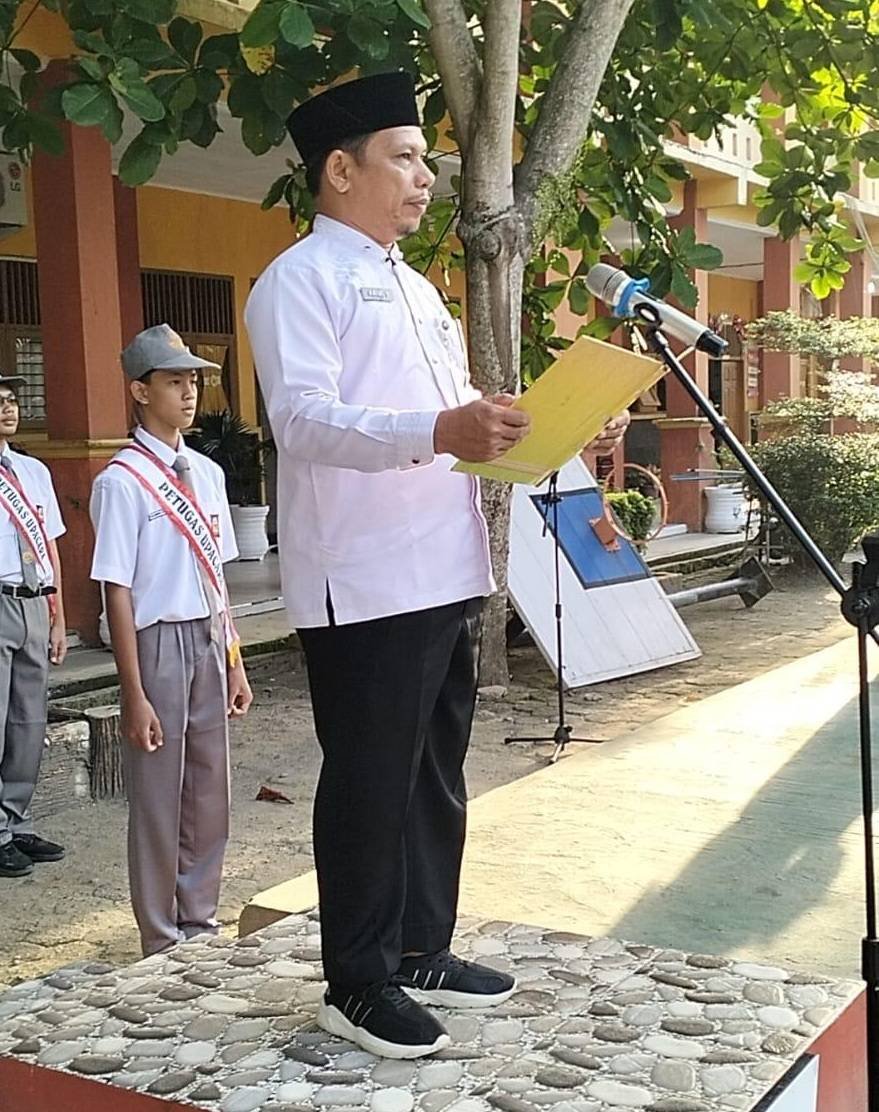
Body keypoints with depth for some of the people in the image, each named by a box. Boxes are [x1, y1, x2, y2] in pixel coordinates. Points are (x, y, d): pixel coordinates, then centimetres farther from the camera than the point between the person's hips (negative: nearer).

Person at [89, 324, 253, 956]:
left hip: (209, 643, 6)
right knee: (158, 798, 5)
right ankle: (163, 940, 21)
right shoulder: (122, 482, -12)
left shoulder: (207, 473, 8)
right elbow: (118, 592, -14)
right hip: (159, 644, -6)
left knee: (209, 792, 15)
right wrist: (134, 695, -15)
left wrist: (234, 660, 12)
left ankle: (199, 921, 32)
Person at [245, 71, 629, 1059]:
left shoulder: (417, 290, 22)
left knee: (436, 777, 15)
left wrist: (504, 430, 7)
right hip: (363, 585, -9)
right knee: (369, 785, 0)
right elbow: (304, 419, -20)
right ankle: (356, 985, 14)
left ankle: (422, 951, 29)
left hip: (447, 572, 9)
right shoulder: (300, 281, -6)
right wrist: (439, 432, -33)